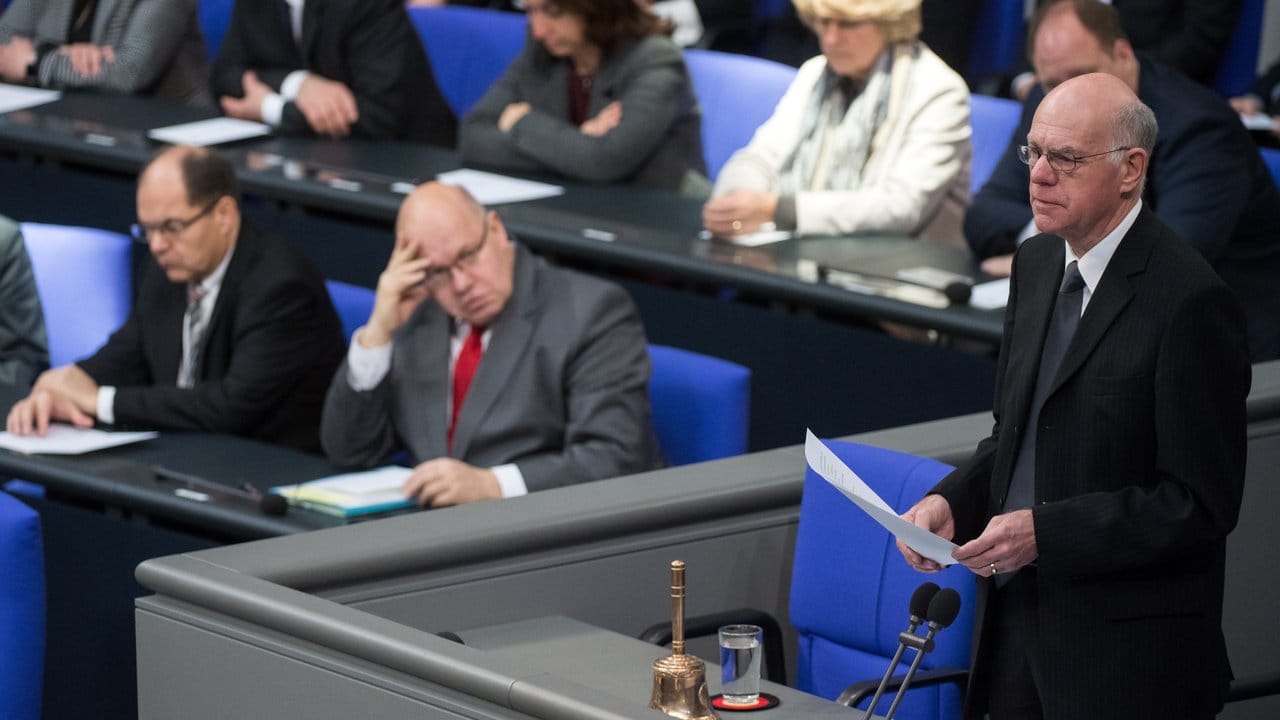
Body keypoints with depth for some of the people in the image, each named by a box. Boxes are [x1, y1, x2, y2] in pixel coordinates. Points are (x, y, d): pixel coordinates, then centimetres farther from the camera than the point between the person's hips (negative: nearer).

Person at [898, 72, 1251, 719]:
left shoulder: (1191, 300, -17)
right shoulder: (1036, 263, 10)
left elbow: (1201, 503, -18)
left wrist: (1046, 531, -21)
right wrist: (950, 501, -1)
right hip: (1016, 627, 7)